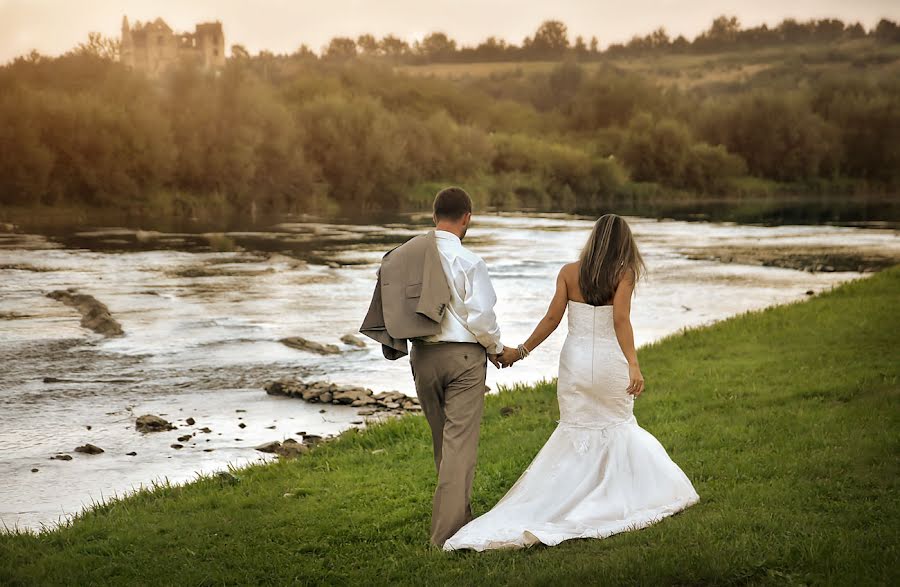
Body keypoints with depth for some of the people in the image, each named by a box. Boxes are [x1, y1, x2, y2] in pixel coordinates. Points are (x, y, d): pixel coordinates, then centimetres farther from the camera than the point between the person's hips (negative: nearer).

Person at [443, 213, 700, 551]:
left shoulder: (569, 272, 2)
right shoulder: (623, 274, -4)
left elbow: (552, 318, -1)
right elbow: (621, 321, -15)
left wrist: (520, 352, 8)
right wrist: (634, 365, -20)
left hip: (575, 361, 2)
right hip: (610, 362, -2)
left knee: (575, 433, 9)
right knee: (618, 428, 17)